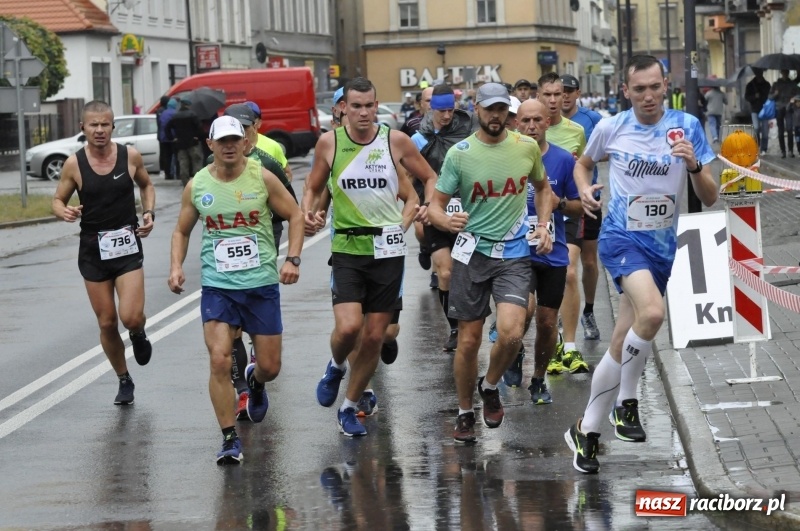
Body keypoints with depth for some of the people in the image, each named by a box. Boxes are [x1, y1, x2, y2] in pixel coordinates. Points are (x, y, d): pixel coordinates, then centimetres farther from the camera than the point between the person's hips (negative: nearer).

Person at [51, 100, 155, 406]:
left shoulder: (130, 156, -3)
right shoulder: (74, 164, -5)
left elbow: (146, 185, 17)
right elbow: (58, 200, 5)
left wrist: (149, 213, 0)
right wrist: (64, 212, -18)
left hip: (127, 245, -1)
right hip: (93, 250, 1)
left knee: (131, 317, -17)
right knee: (107, 323, 5)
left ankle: (139, 334, 21)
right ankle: (124, 381, 25)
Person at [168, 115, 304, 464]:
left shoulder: (262, 178, -3)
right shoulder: (197, 186, 2)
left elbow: (295, 215, 5)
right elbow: (182, 231, 14)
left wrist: (292, 259, -6)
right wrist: (176, 266, -2)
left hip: (262, 284, 0)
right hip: (217, 287, 0)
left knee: (270, 366, 6)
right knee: (220, 361, -15)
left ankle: (255, 382, 45)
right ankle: (230, 439, -5)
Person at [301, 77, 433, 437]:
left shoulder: (396, 141, -3)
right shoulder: (329, 143, -2)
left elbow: (431, 179, 9)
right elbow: (313, 187, 12)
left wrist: (409, 218, -3)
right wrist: (308, 211, -10)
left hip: (388, 249, 1)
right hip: (347, 248, -1)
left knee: (374, 337, 5)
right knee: (348, 327, -19)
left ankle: (349, 407, 22)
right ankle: (336, 367, 17)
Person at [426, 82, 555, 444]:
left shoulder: (527, 147, 1)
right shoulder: (459, 153, -5)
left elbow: (542, 187, 20)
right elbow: (436, 205, -3)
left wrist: (542, 225, 5)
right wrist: (446, 220, -26)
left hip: (514, 253, 1)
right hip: (472, 252, -1)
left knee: (511, 332, -18)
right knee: (468, 341, 4)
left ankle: (490, 386, 12)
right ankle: (465, 412, 24)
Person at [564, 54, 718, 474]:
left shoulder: (687, 127, -2)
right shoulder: (610, 128, -2)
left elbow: (709, 198, -1)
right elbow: (584, 163, 19)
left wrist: (694, 165, -21)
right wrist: (584, 189, -3)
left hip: (662, 245, 3)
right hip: (622, 238, -3)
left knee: (621, 345, 9)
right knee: (652, 312, -30)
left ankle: (585, 430, 26)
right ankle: (625, 403, -11)